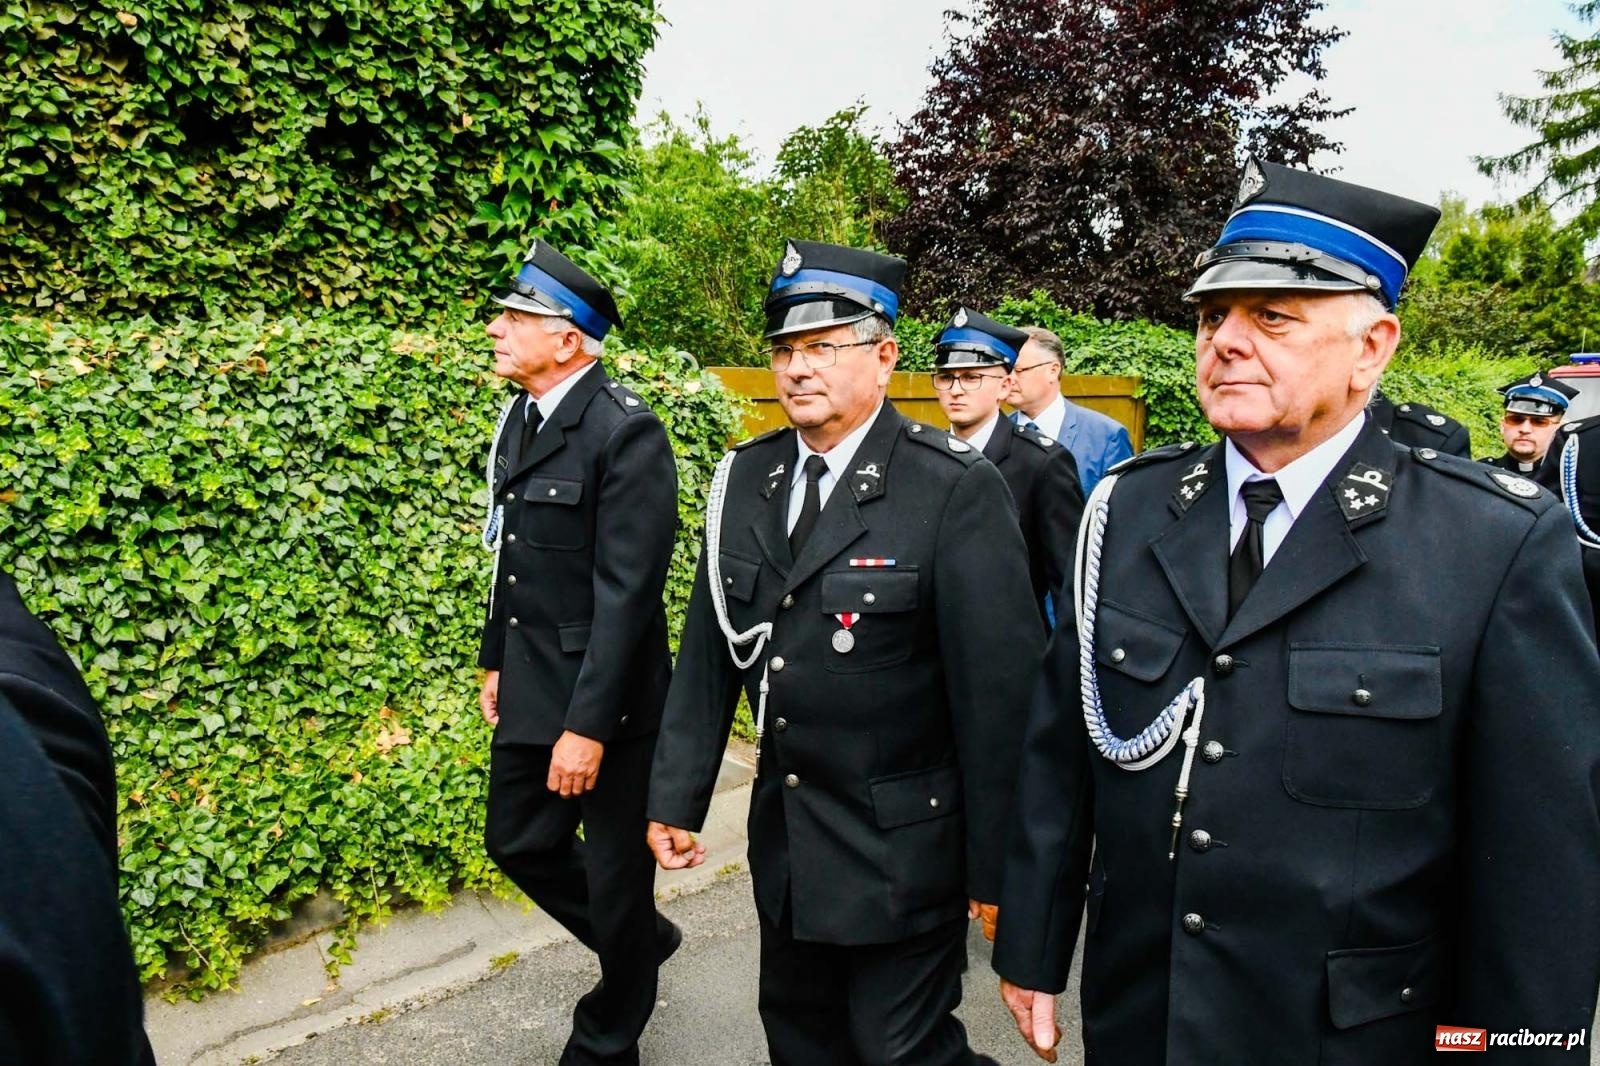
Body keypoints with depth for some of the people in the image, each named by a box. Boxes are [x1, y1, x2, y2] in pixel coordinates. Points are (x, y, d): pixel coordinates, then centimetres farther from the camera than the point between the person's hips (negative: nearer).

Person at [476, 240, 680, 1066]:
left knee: (615, 874, 10)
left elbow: (626, 593, -23)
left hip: (606, 698, -8)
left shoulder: (626, 432, -19)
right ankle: (641, 940, 45)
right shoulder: (518, 419, 7)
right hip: (531, 687, 8)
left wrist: (589, 725, -22)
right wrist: (496, 659, 17)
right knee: (517, 843, 20)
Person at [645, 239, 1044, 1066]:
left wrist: (997, 866, -12)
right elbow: (710, 648, 4)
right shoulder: (745, 477, 1)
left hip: (903, 849, -5)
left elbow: (1000, 685, -16)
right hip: (784, 837, 6)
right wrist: (676, 797, 4)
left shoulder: (957, 490, -16)